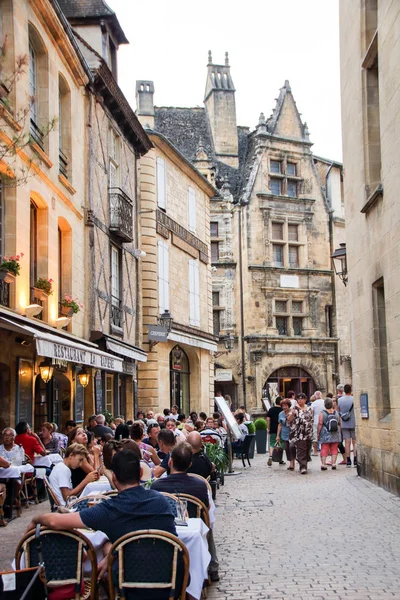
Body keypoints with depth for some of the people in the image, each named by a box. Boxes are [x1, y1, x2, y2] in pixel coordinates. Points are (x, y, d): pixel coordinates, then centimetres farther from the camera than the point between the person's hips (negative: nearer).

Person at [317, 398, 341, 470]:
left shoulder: (322, 413, -9)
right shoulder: (336, 412, 3)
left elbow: (320, 424, -11)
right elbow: (339, 423, 10)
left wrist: (318, 433, -4)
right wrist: (339, 431, 23)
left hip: (325, 434, -3)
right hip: (335, 434, 3)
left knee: (324, 449, 1)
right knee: (334, 449, 9)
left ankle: (323, 464, -5)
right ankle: (333, 463, 5)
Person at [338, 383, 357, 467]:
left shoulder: (340, 400, 0)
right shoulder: (354, 399, -10)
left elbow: (338, 412, 5)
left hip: (344, 425, 3)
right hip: (353, 423, -3)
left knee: (347, 442, 4)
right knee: (355, 442, 3)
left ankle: (348, 461, 4)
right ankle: (355, 460, 0)